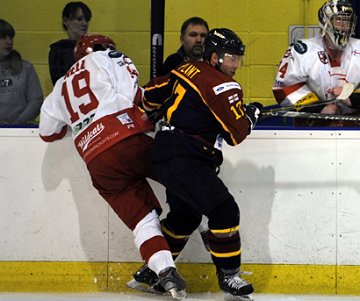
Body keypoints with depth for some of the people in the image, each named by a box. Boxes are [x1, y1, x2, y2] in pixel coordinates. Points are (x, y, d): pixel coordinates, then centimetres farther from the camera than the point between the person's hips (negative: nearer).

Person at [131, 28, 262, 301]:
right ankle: (228, 275, -6)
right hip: (183, 162, -10)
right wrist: (251, 115, 5)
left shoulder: (188, 69, 11)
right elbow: (236, 133, -14)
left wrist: (152, 115, 39)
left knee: (185, 215, 21)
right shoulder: (223, 85, -15)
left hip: (170, 158, 10)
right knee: (224, 210, -12)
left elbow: (153, 92, 21)